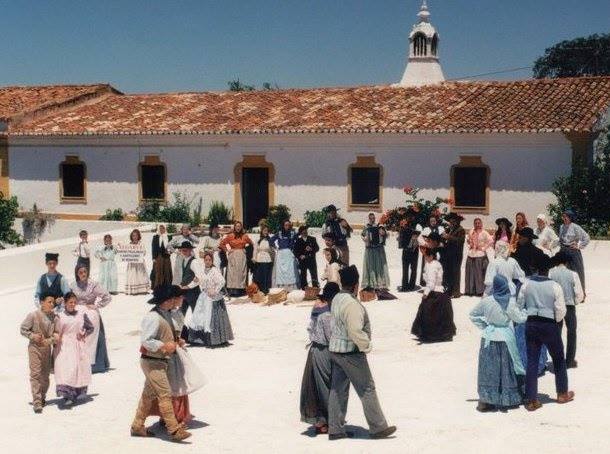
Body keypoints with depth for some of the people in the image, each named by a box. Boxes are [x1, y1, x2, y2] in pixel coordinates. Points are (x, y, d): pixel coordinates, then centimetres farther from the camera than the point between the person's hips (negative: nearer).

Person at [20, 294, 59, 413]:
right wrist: (33, 336, -19)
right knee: (35, 374, -7)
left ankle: (42, 398, 30)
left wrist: (55, 336, -13)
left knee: (45, 375, 12)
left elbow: (56, 331, 8)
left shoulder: (54, 316, -2)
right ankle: (36, 402, -7)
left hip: (47, 348, 4)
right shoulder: (33, 315, -13)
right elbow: (22, 329, -6)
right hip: (35, 348, -4)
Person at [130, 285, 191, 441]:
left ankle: (137, 426, 25)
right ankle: (174, 429, -8)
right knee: (165, 394, -10)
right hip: (153, 362, -10)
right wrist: (165, 346, -21)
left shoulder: (167, 314, 10)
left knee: (149, 394, 16)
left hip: (161, 361, 10)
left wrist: (174, 343, 10)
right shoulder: (153, 317, -21)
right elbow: (146, 341, -24)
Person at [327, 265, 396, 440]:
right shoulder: (351, 304, -22)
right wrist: (367, 346, -10)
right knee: (367, 389, 2)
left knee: (338, 390, 13)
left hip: (335, 350, 9)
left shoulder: (336, 299, 5)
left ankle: (335, 429, 19)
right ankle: (378, 427, 10)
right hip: (350, 352, -9)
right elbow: (356, 332, -26)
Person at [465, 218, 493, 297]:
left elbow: (491, 241, -14)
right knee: (470, 273, 6)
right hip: (471, 255, 5)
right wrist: (470, 246, 9)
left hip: (480, 255, -5)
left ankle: (480, 291, 1)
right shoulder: (471, 232, 12)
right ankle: (470, 290, 13)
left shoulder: (484, 233, -4)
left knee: (479, 274, -5)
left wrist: (484, 248, -11)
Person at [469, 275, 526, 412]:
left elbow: (473, 314, 7)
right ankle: (509, 399, 21)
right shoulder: (510, 302, -14)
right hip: (505, 338, -2)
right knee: (506, 369, 11)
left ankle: (485, 400, 9)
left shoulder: (486, 301, -4)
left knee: (488, 369, 9)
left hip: (489, 339, 2)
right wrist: (526, 312, 14)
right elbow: (519, 318, -4)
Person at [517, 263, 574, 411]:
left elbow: (519, 304, 1)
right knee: (559, 360, 17)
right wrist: (556, 320, 10)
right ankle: (562, 394, 29)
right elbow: (560, 310, -9)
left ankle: (531, 400, 7)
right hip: (549, 325, -3)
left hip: (531, 325, 3)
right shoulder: (554, 286, -11)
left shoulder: (526, 284, -4)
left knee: (531, 361, 7)